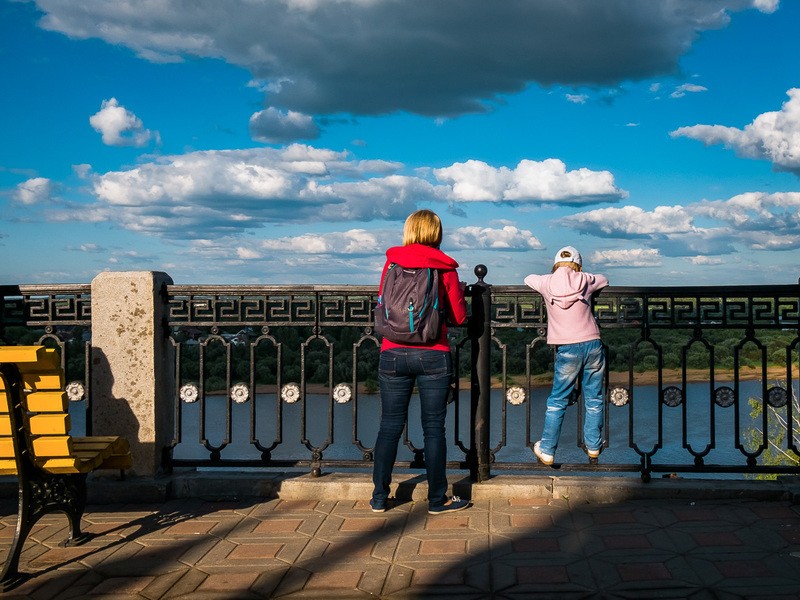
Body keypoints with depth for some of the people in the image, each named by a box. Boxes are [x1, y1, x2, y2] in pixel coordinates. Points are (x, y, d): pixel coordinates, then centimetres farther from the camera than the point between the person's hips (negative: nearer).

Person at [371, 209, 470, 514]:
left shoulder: (391, 263, 3)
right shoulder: (445, 268, -2)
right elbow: (459, 317, 1)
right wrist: (459, 291, 19)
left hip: (393, 354, 2)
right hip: (433, 355, -2)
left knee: (390, 425, 10)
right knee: (434, 428, 6)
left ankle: (379, 497, 16)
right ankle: (438, 499, 14)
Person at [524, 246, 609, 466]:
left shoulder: (547, 283, 1)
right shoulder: (585, 280, 3)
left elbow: (528, 279, 23)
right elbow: (605, 280, 25)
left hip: (568, 349, -1)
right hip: (593, 344, 1)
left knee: (557, 401, 7)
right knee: (594, 400, 13)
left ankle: (547, 451, 10)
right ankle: (593, 447, 24)